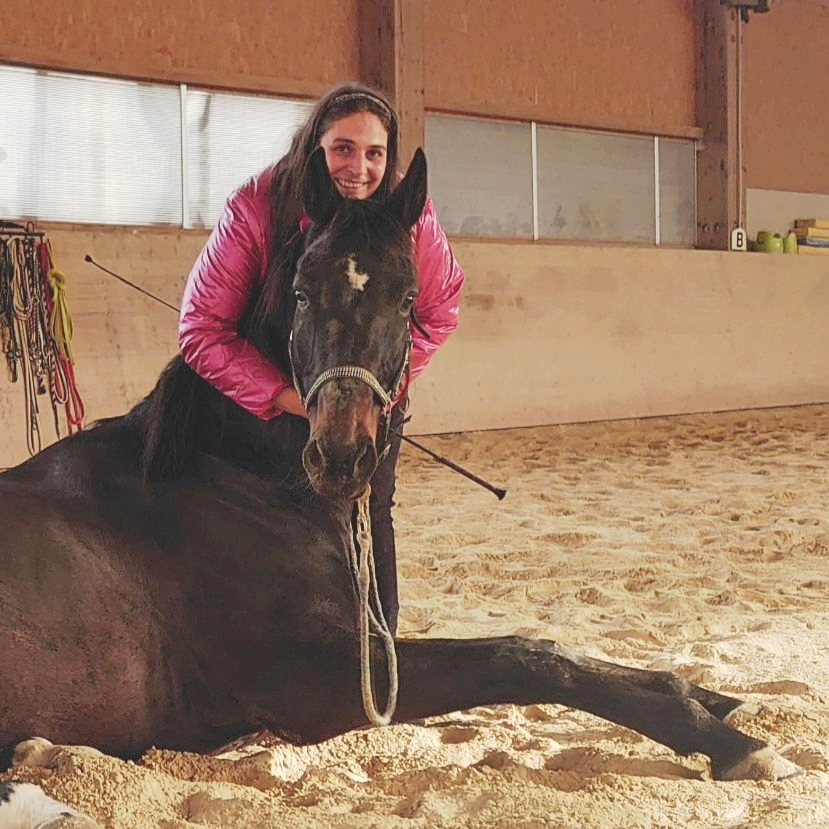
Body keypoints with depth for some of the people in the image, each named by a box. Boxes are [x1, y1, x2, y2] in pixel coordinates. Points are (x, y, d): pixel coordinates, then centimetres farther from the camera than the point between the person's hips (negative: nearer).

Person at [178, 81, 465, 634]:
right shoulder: (256, 208, -27)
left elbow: (442, 305, -6)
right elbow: (201, 328, -25)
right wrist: (285, 396, -32)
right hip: (270, 398, -1)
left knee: (370, 516, 6)